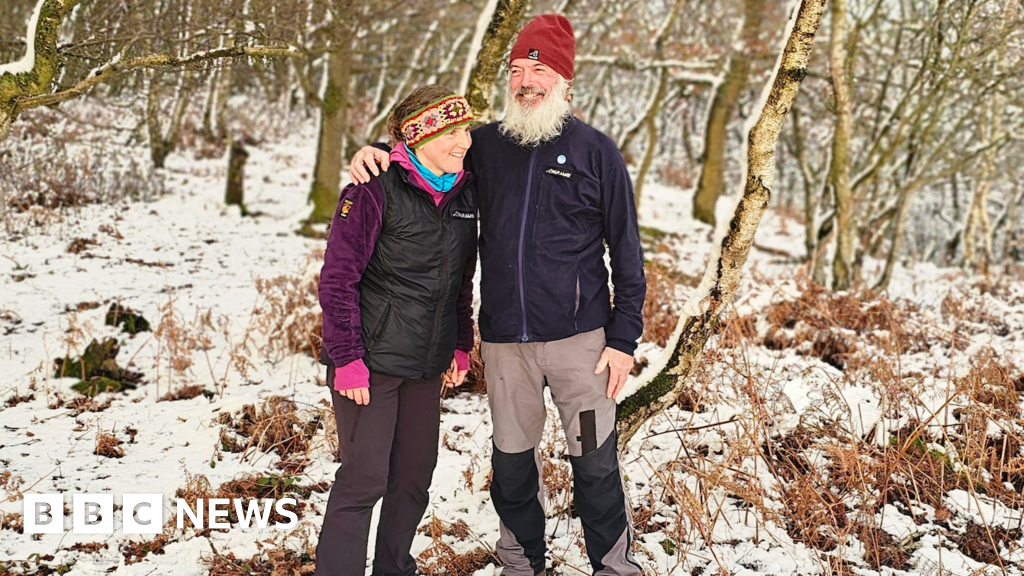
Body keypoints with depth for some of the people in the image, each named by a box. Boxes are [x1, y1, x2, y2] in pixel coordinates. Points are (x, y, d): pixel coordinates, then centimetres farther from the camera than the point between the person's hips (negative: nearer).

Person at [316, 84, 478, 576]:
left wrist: (460, 345, 14)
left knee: (415, 474, 13)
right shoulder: (377, 189, -13)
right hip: (370, 361, -6)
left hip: (425, 365, 7)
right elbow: (338, 278, -13)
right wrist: (347, 359, -16)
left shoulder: (463, 193, 7)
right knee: (365, 477, -5)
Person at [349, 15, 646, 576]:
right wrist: (377, 153, 0)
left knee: (595, 462, 2)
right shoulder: (486, 145, 7)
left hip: (579, 337, -3)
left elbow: (626, 250, 1)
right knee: (511, 461, 12)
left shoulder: (595, 150, 0)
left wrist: (623, 336, -4)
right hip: (504, 340, 3)